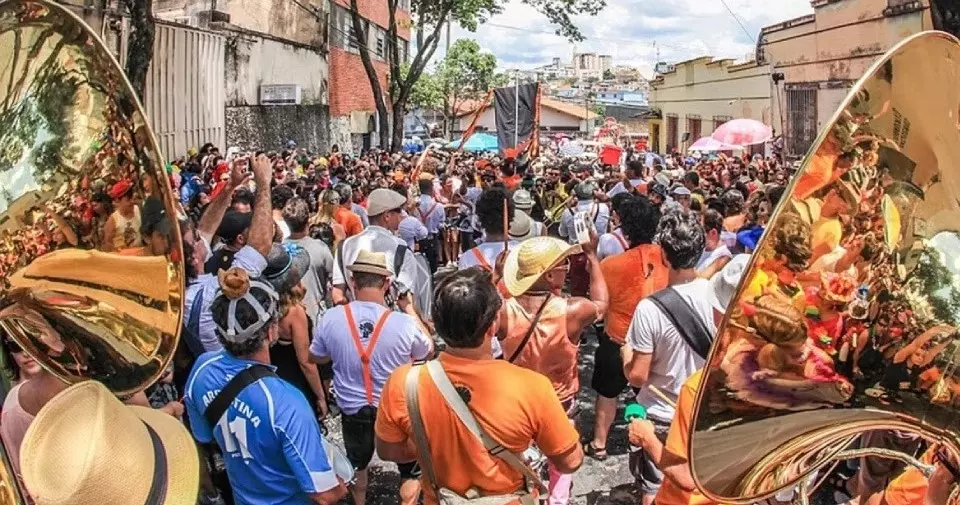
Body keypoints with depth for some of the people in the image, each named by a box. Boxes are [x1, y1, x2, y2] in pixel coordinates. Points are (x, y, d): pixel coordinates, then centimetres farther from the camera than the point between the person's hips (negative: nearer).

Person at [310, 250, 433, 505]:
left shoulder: (331, 319, -18)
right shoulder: (404, 323, -24)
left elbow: (316, 357, 3)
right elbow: (428, 352, -1)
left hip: (352, 412, 3)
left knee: (356, 465, 31)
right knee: (411, 472, 20)